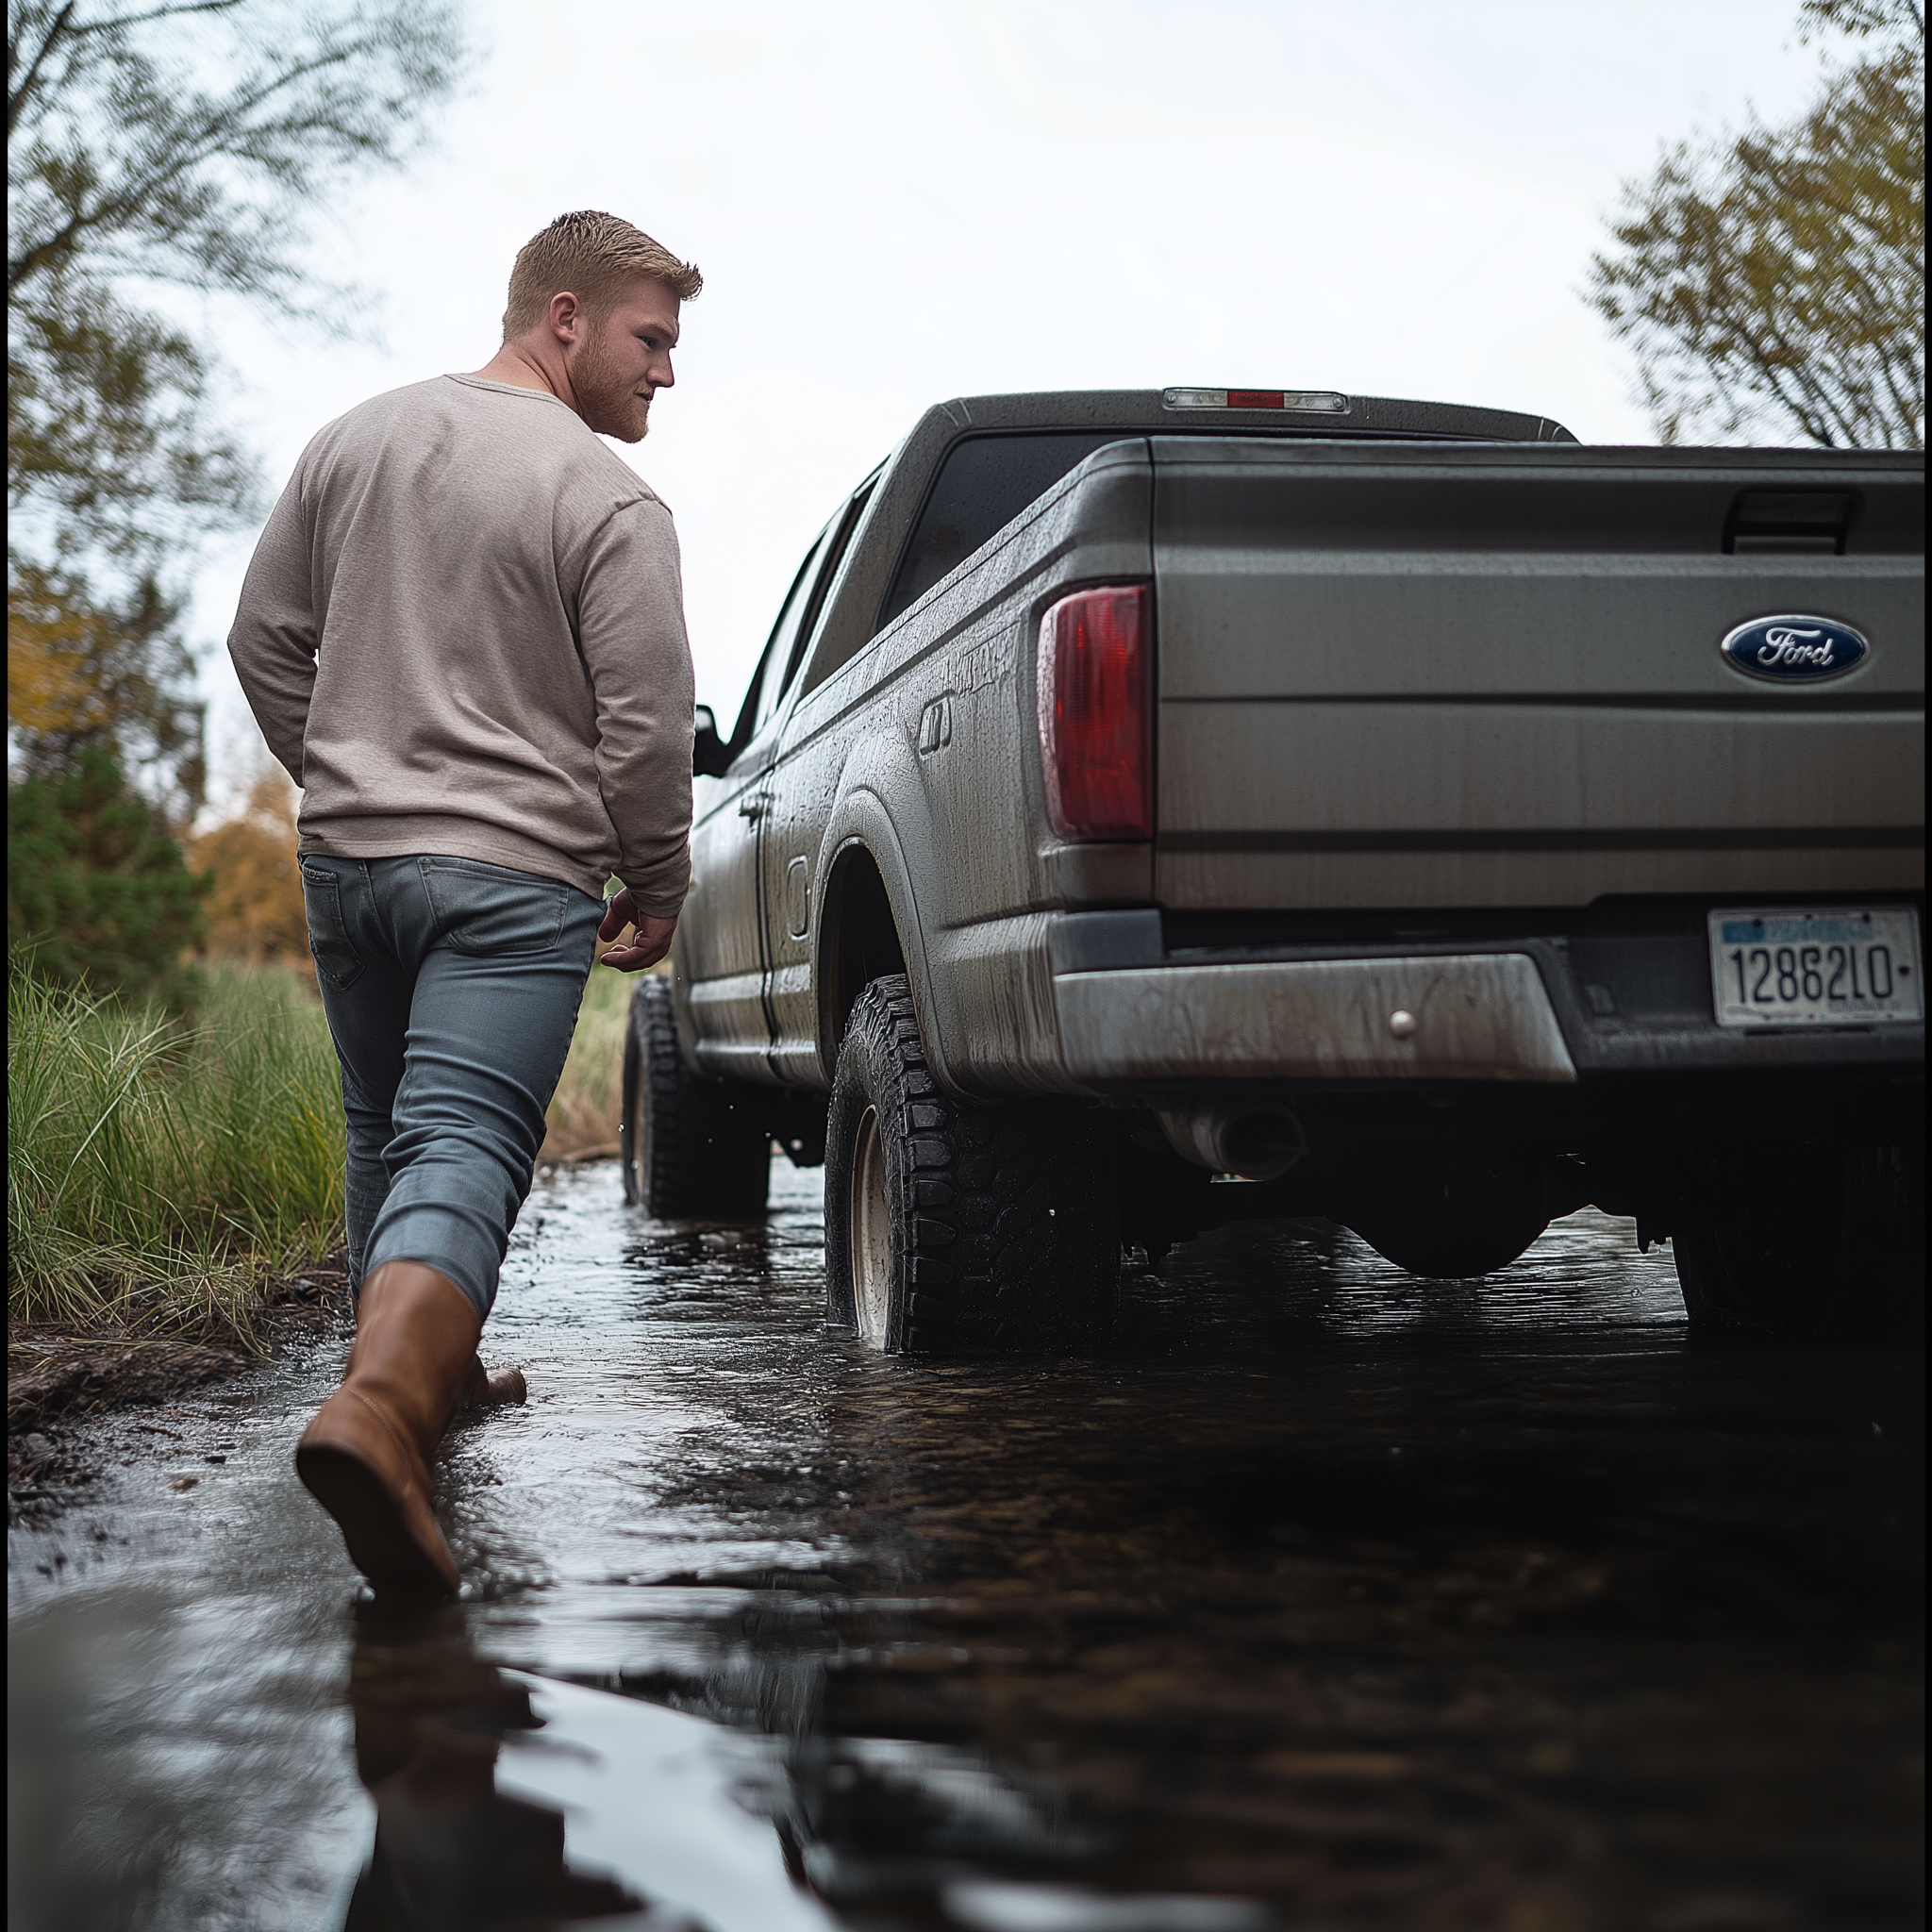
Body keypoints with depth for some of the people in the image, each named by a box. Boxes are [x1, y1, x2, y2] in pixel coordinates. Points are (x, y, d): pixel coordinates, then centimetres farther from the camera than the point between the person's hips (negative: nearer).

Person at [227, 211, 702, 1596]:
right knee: (463, 1152, -14)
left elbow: (266, 643, 15)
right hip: (513, 874, -6)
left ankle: (429, 1374, 34)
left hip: (343, 857, 6)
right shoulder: (611, 504, -9)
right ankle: (379, 1409, -34)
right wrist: (658, 890, 5)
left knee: (387, 1139, 21)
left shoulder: (356, 441, 10)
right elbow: (644, 730, -9)